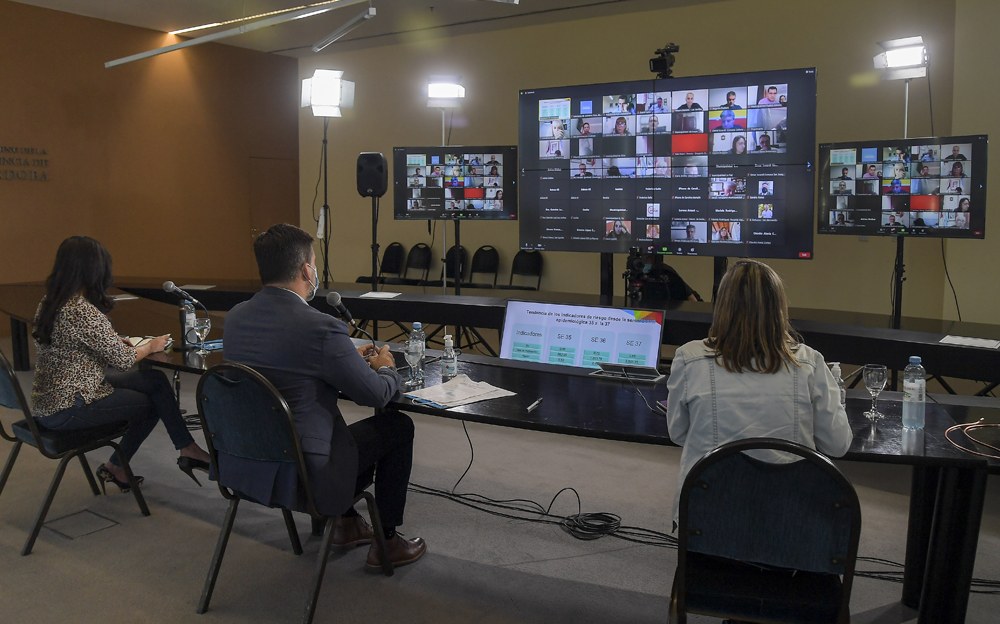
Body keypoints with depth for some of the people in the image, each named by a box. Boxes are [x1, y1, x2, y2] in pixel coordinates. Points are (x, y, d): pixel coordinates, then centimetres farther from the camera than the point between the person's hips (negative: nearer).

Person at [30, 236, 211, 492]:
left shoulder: (50, 302, 3)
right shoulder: (83, 312, -25)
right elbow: (123, 360, -17)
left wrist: (114, 341, 10)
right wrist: (151, 346, 1)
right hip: (67, 410, -8)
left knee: (155, 380, 6)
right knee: (152, 402, 5)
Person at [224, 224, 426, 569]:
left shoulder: (235, 317, -1)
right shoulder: (321, 328, -23)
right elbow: (376, 395, -11)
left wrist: (348, 356, 19)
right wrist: (386, 368, 11)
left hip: (243, 463, 8)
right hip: (301, 475, -7)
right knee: (397, 426, 13)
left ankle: (346, 520, 40)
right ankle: (387, 541, 24)